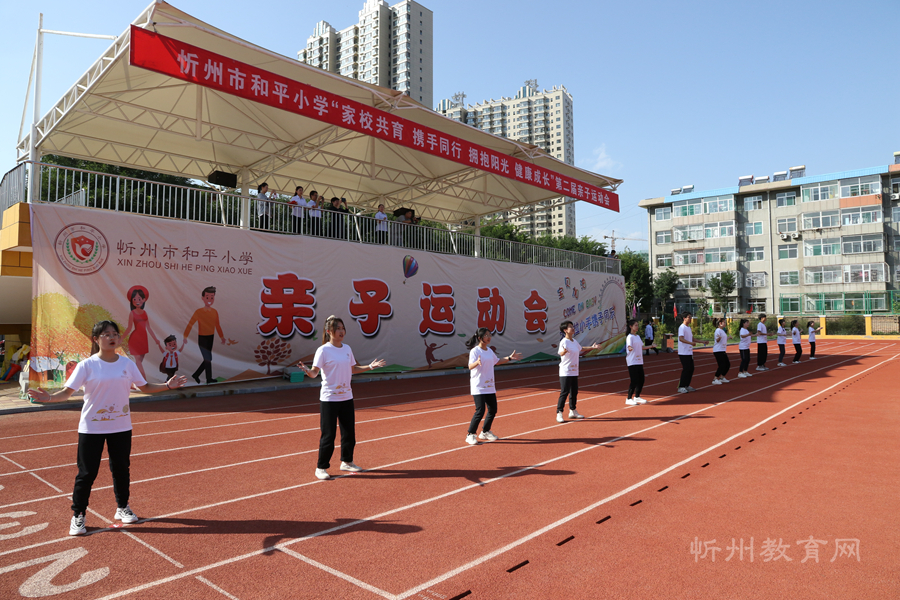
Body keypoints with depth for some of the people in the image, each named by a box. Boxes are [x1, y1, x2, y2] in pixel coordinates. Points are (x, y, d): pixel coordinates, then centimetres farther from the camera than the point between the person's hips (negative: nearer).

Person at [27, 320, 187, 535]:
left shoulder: (127, 364, 1)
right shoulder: (86, 365, -8)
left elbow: (145, 387, 8)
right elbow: (67, 391, -12)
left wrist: (168, 385, -4)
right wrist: (49, 397, -31)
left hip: (121, 426, 3)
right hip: (91, 427, -3)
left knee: (121, 468, 13)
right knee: (87, 472, 2)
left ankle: (123, 507, 31)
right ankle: (78, 516, 20)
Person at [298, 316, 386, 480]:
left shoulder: (347, 349, 8)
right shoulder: (323, 350, -11)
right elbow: (314, 373, -16)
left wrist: (370, 366, 13)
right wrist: (307, 370, -37)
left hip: (346, 397, 6)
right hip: (329, 399, -6)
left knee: (349, 432, 12)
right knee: (328, 435, -2)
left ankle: (347, 462, 31)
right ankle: (321, 468, 14)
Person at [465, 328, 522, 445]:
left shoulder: (489, 350, 11)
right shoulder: (474, 351, -13)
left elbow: (497, 361, 27)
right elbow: (470, 366, -26)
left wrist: (509, 358, 21)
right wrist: (477, 362, -46)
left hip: (490, 386, 8)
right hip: (478, 387, -8)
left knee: (493, 410, 9)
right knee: (480, 411, -12)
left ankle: (485, 432, 28)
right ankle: (470, 435, 3)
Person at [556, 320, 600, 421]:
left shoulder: (574, 341, 12)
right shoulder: (564, 341, -14)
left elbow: (581, 349, 33)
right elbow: (560, 353, -31)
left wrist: (592, 347, 32)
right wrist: (564, 351, -52)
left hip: (574, 371, 8)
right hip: (566, 372, -8)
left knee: (574, 392, 14)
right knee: (564, 392, -10)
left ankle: (572, 411, 27)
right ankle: (559, 414, -5)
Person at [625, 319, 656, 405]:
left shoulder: (638, 336, 16)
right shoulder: (630, 337, -10)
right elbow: (629, 347, -25)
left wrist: (651, 346, 31)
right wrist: (630, 348, -47)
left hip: (639, 362, 8)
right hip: (632, 362, -8)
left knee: (641, 380, 9)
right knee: (634, 381, -9)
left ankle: (637, 397, 24)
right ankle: (628, 399, 1)